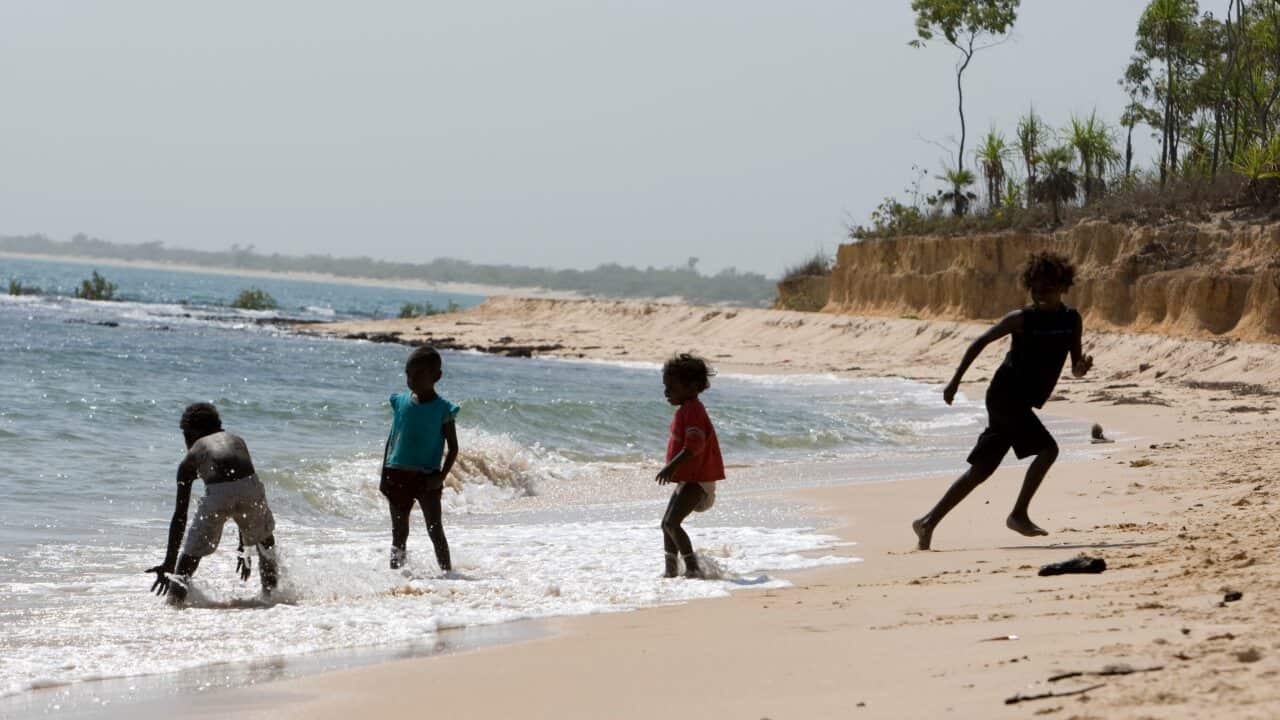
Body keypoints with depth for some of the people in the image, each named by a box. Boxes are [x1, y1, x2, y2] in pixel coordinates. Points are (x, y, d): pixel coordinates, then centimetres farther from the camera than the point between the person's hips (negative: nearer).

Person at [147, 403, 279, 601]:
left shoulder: (190, 459, 26)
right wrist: (243, 546, 47)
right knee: (264, 537, 32)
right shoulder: (237, 441, 35)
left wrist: (169, 563, 26)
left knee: (192, 554, 13)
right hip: (250, 488, 3)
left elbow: (180, 515, 23)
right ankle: (272, 590, 34)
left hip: (217, 494, -2)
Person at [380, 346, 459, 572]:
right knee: (399, 532, 11)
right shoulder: (400, 401, 5)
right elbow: (391, 438, 13)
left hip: (427, 478, -4)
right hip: (398, 475, 4)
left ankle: (448, 572, 0)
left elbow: (453, 447, -2)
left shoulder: (442, 409, -6)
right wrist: (384, 474, 9)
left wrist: (442, 476, -13)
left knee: (435, 530, -4)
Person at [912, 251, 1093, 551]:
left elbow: (1075, 370, 8)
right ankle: (1019, 515, -9)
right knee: (1047, 449, -19)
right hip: (1005, 396, -7)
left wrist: (1082, 366, -16)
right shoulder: (1022, 319, -10)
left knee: (981, 469, 6)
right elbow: (979, 343, -2)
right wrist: (955, 380, -4)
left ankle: (928, 522, 10)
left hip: (1020, 403, 7)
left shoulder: (1071, 320, 6)